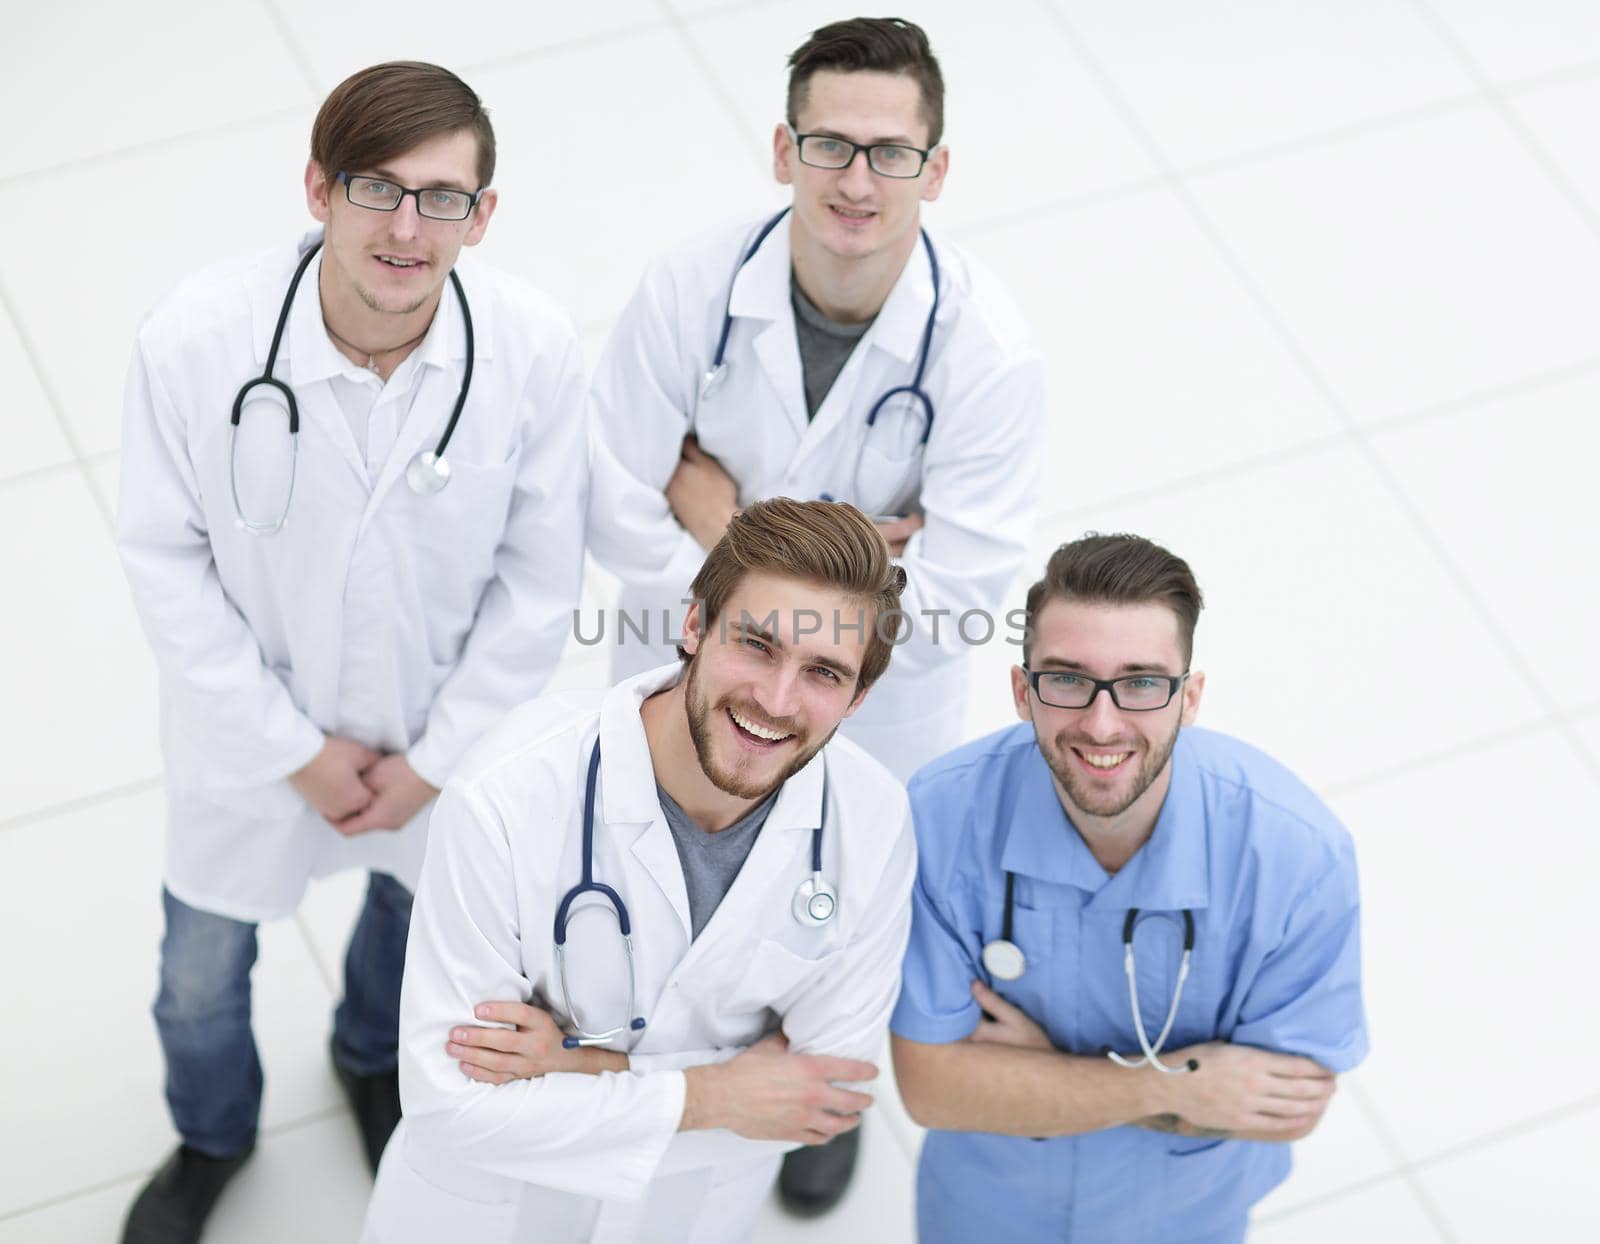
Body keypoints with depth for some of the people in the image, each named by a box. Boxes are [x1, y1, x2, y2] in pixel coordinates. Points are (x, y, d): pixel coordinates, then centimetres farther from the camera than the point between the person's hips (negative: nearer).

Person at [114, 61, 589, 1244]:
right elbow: (165, 555, -17)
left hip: (444, 723, 1)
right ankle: (212, 1135, 57)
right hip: (255, 727, -1)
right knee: (203, 970, 22)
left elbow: (540, 576, -14)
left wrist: (436, 756, -10)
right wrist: (293, 747, -13)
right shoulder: (194, 338, -31)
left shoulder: (535, 348, -28)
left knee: (419, 902, 31)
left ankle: (374, 1057, 67)